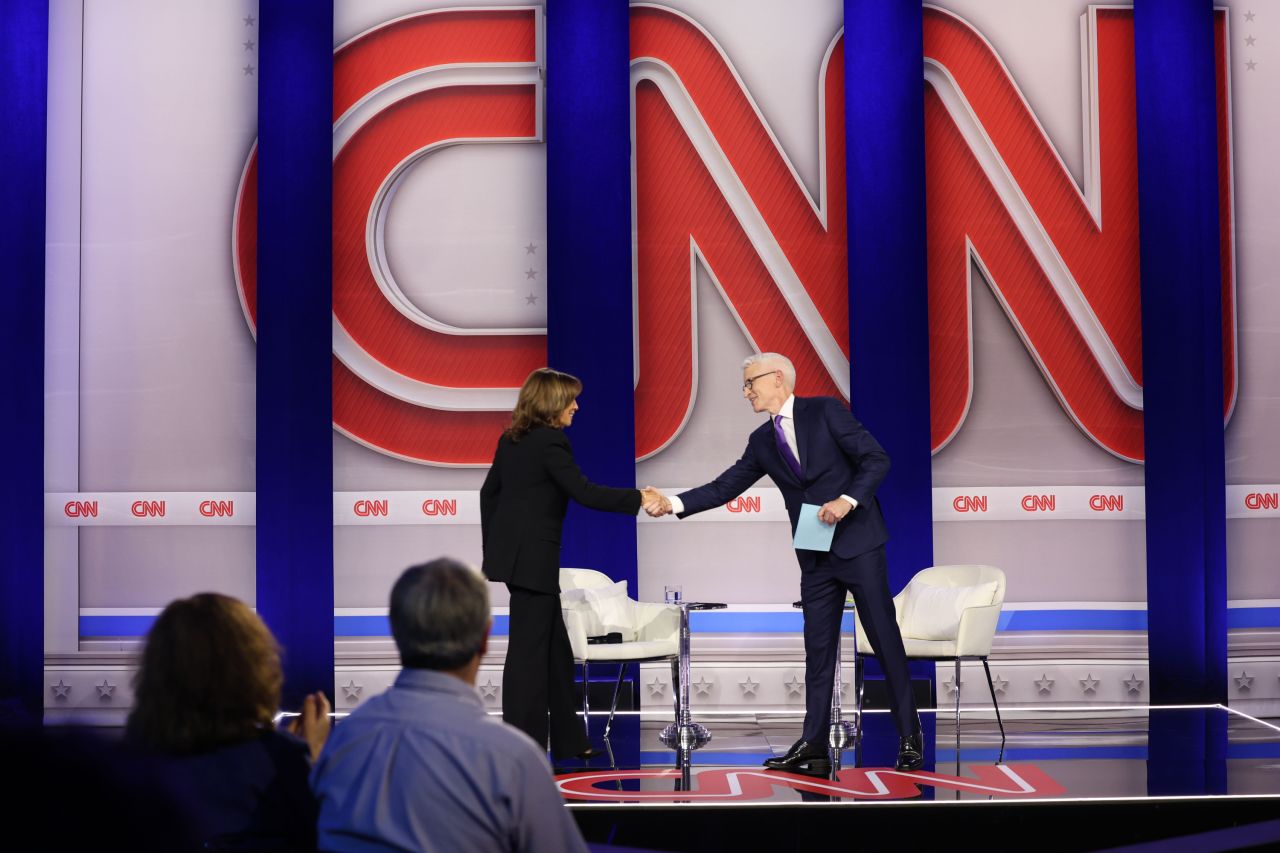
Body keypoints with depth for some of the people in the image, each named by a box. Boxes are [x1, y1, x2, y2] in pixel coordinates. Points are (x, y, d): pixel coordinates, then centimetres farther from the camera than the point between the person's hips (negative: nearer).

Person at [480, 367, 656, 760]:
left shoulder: (511, 439, 12)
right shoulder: (551, 442, -15)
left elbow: (489, 492, 16)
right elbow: (584, 492, -20)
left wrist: (492, 547, 21)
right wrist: (638, 499, -15)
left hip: (511, 552, 9)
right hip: (532, 558, -9)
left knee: (555, 646, 15)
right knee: (529, 650, -3)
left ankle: (567, 739, 21)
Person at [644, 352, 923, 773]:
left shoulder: (825, 411, -6)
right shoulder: (762, 442, 10)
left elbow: (876, 459, -8)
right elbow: (724, 487, 6)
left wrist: (847, 500, -20)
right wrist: (673, 503, -5)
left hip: (859, 545, -6)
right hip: (816, 557, 6)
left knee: (885, 639, -1)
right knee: (817, 651, 6)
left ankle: (910, 737, 9)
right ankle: (813, 747, 9)